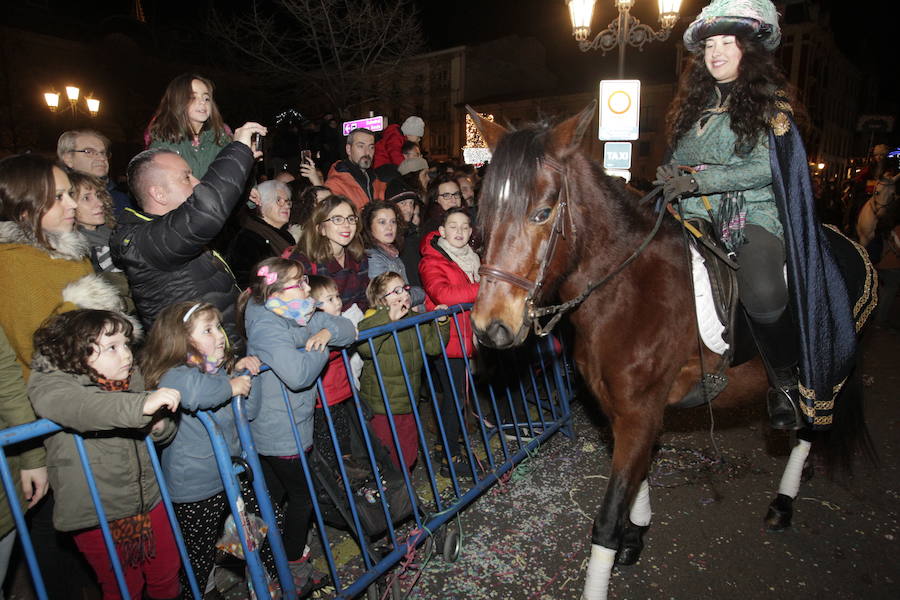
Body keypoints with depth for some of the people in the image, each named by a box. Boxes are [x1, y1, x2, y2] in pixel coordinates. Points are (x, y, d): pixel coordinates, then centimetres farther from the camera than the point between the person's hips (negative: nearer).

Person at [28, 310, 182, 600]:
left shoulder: (131, 378, 0)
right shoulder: (47, 385, -16)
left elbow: (161, 429, 12)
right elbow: (82, 407, -41)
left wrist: (161, 426, -12)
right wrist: (142, 404, -53)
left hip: (149, 499, 5)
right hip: (96, 516, -4)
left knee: (167, 574, 20)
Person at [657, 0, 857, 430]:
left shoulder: (768, 100, 4)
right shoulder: (695, 102, 20)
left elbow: (764, 168, -9)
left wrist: (696, 181, -17)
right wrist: (669, 177, 2)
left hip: (753, 210, -5)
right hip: (698, 213, 6)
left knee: (763, 295, -33)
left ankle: (785, 381, -6)